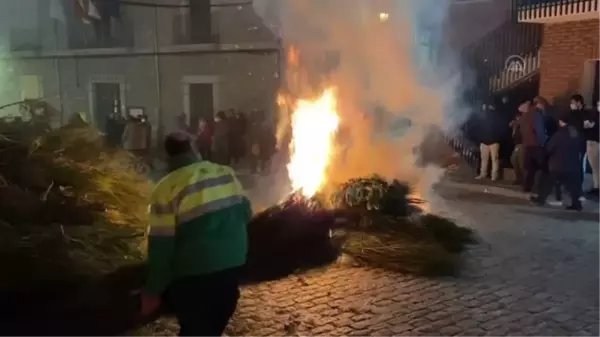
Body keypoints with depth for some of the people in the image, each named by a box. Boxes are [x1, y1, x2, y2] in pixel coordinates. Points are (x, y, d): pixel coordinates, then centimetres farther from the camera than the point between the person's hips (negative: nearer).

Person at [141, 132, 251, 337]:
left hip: (193, 273, -4)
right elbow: (245, 212, 9)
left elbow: (161, 245, -14)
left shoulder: (167, 188, -14)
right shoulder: (226, 173, 0)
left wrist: (153, 290, -6)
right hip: (232, 263, 4)